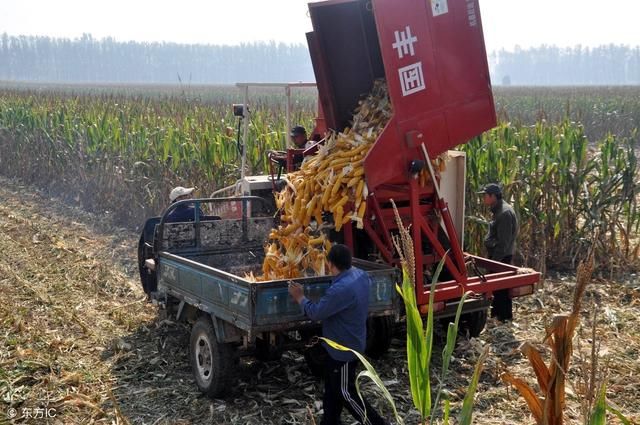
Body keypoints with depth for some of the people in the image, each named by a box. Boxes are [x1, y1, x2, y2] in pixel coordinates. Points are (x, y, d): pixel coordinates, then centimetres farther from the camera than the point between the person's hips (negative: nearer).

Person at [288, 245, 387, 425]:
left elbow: (315, 312, -26)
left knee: (346, 392, 6)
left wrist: (299, 297, -9)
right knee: (332, 386, 22)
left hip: (344, 348, -10)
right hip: (348, 343, 10)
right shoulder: (360, 275, -4)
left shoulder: (341, 289, -34)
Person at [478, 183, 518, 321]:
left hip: (501, 257, -10)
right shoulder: (499, 210, 12)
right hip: (497, 256, 10)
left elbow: (503, 241, -22)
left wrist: (494, 259, -20)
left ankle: (505, 316, 8)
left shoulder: (505, 213, -20)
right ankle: (496, 314, 29)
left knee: (500, 288, -1)